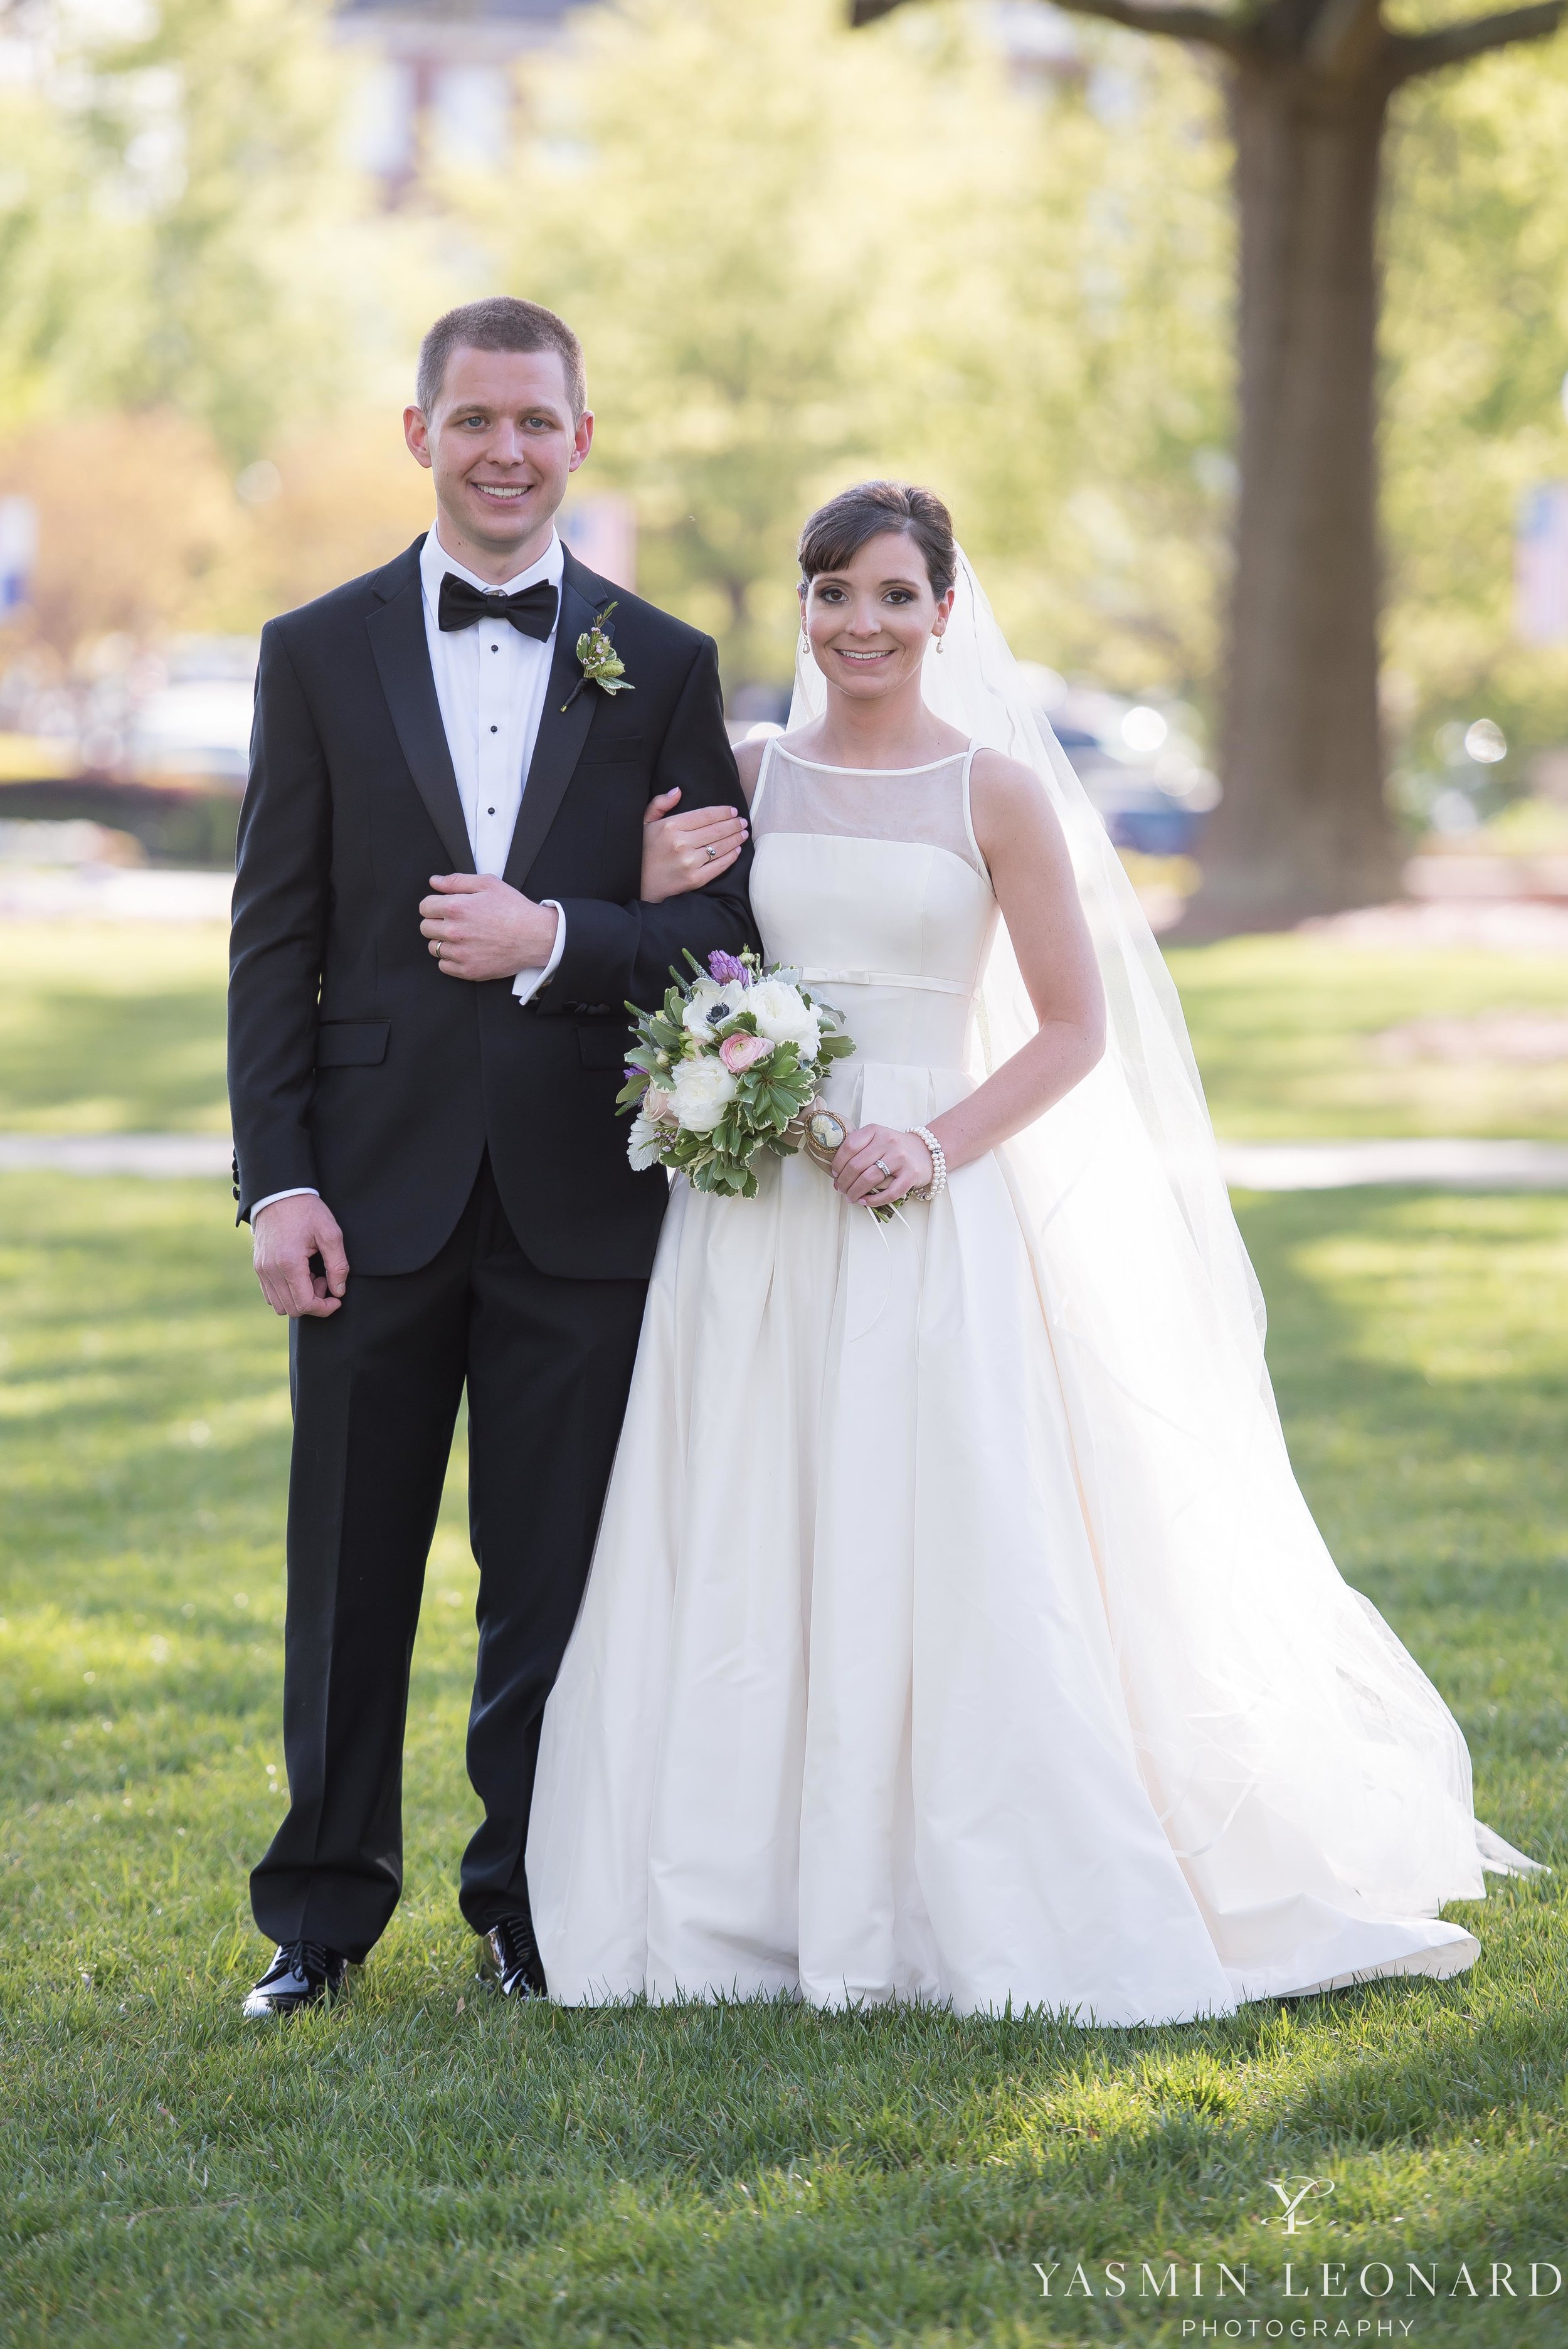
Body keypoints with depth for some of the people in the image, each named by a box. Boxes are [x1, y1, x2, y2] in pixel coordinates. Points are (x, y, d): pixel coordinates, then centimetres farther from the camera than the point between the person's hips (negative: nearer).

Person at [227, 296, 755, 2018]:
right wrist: (277, 1180, -6)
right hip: (378, 1189, 0)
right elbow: (273, 940, 2)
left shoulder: (663, 667, 6)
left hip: (581, 1201, 0)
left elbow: (724, 935, 2)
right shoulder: (319, 652, 5)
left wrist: (553, 941, -16)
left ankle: (533, 1903, 19)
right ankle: (324, 1906, 18)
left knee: (553, 1579, 6)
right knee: (349, 1572, 6)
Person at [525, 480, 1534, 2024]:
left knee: (939, 1567, -4)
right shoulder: (748, 778, 9)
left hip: (920, 1222, -3)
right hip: (751, 1216, 3)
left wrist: (939, 1143, -13)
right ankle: (751, 1897, 14)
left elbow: (1075, 1028, -1)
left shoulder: (996, 791, 0)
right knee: (745, 1564, 4)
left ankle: (969, 1909, 7)